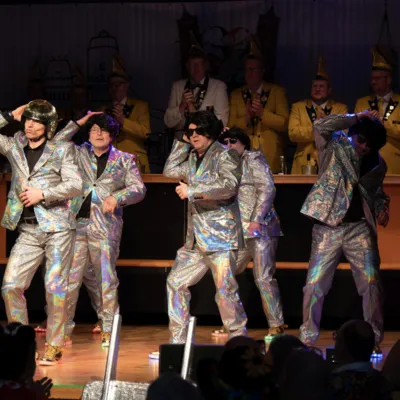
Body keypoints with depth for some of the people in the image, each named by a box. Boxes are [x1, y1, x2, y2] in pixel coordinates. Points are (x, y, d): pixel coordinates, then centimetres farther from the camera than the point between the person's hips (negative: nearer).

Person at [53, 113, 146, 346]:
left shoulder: (124, 160, 11)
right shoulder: (79, 154, 14)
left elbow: (139, 188, 4)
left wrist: (117, 197, -13)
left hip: (106, 227, -1)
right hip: (77, 224, 1)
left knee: (107, 280, 1)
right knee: (70, 279, -3)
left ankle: (108, 331, 7)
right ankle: (64, 329, 3)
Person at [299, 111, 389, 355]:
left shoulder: (378, 163, 11)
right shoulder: (334, 147, 1)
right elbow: (321, 126, -17)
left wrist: (382, 208, 3)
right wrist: (357, 118, -15)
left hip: (360, 228, 2)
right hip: (328, 227, -2)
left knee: (371, 282, -8)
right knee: (315, 284, -3)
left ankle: (375, 340, -1)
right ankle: (308, 338, 7)